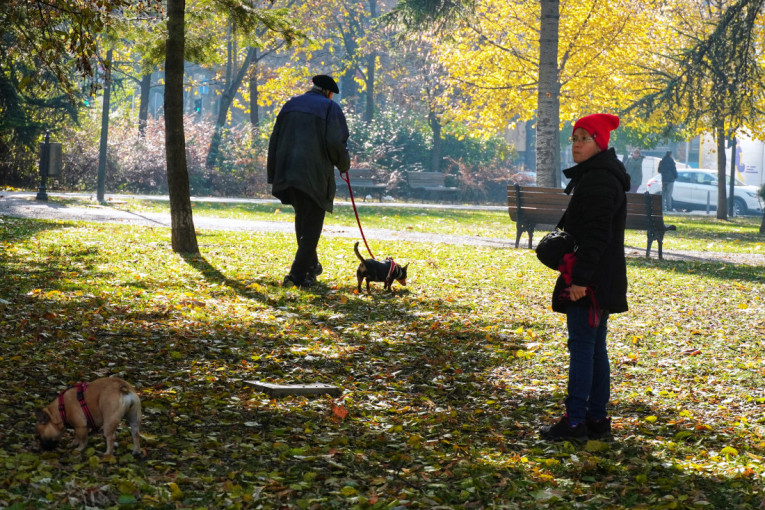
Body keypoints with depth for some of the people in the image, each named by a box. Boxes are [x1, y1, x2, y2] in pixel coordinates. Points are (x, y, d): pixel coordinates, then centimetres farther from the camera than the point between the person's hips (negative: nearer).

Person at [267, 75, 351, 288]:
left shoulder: (291, 105, 16)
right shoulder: (330, 108, -1)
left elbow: (274, 141, 13)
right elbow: (336, 142, -13)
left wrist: (273, 175, 16)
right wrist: (344, 164, 6)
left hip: (287, 173, 6)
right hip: (315, 175, -6)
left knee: (302, 220, 22)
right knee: (311, 224, -1)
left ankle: (311, 266, 33)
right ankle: (298, 275, -9)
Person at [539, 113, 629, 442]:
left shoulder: (598, 180, -17)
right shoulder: (598, 176, 17)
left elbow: (597, 234, -23)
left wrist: (580, 278, -24)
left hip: (590, 279, -11)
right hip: (600, 278, 11)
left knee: (581, 346, -8)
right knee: (595, 347, 13)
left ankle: (575, 421, -5)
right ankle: (597, 419, 18)